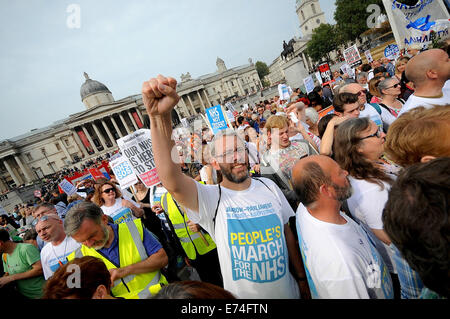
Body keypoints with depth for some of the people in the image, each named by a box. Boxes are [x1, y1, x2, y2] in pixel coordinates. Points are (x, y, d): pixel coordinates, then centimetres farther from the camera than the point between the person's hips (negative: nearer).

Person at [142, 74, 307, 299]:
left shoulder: (268, 186, -6)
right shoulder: (211, 198, -21)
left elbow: (287, 232, 3)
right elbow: (171, 181, -40)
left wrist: (302, 277, 8)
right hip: (243, 295, -3)